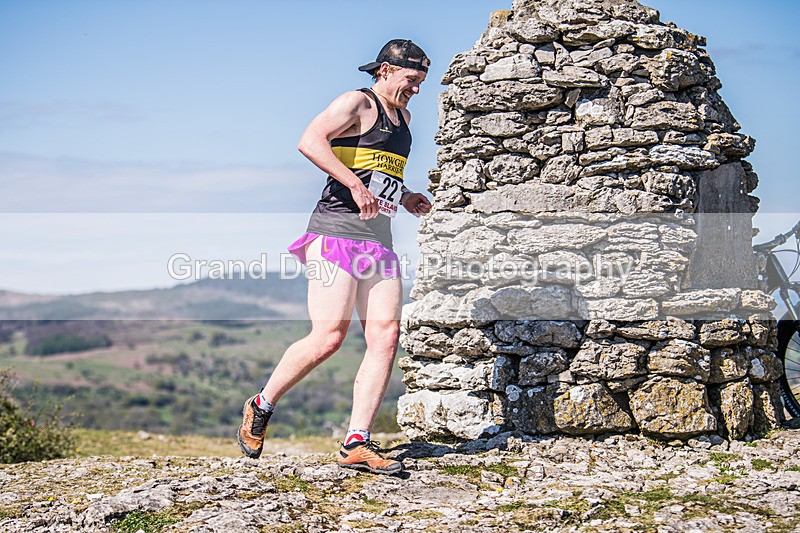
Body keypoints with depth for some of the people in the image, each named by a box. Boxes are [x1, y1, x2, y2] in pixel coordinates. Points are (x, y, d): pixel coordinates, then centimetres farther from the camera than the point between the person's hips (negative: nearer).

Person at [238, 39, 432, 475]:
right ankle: (260, 407, 9)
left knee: (385, 336, -6)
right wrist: (355, 185, -24)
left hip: (379, 239, 8)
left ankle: (355, 444, -7)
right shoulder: (358, 103, -3)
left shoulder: (403, 118, 24)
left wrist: (405, 197, 20)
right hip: (337, 231, -8)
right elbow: (310, 141, -19)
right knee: (328, 337, -14)